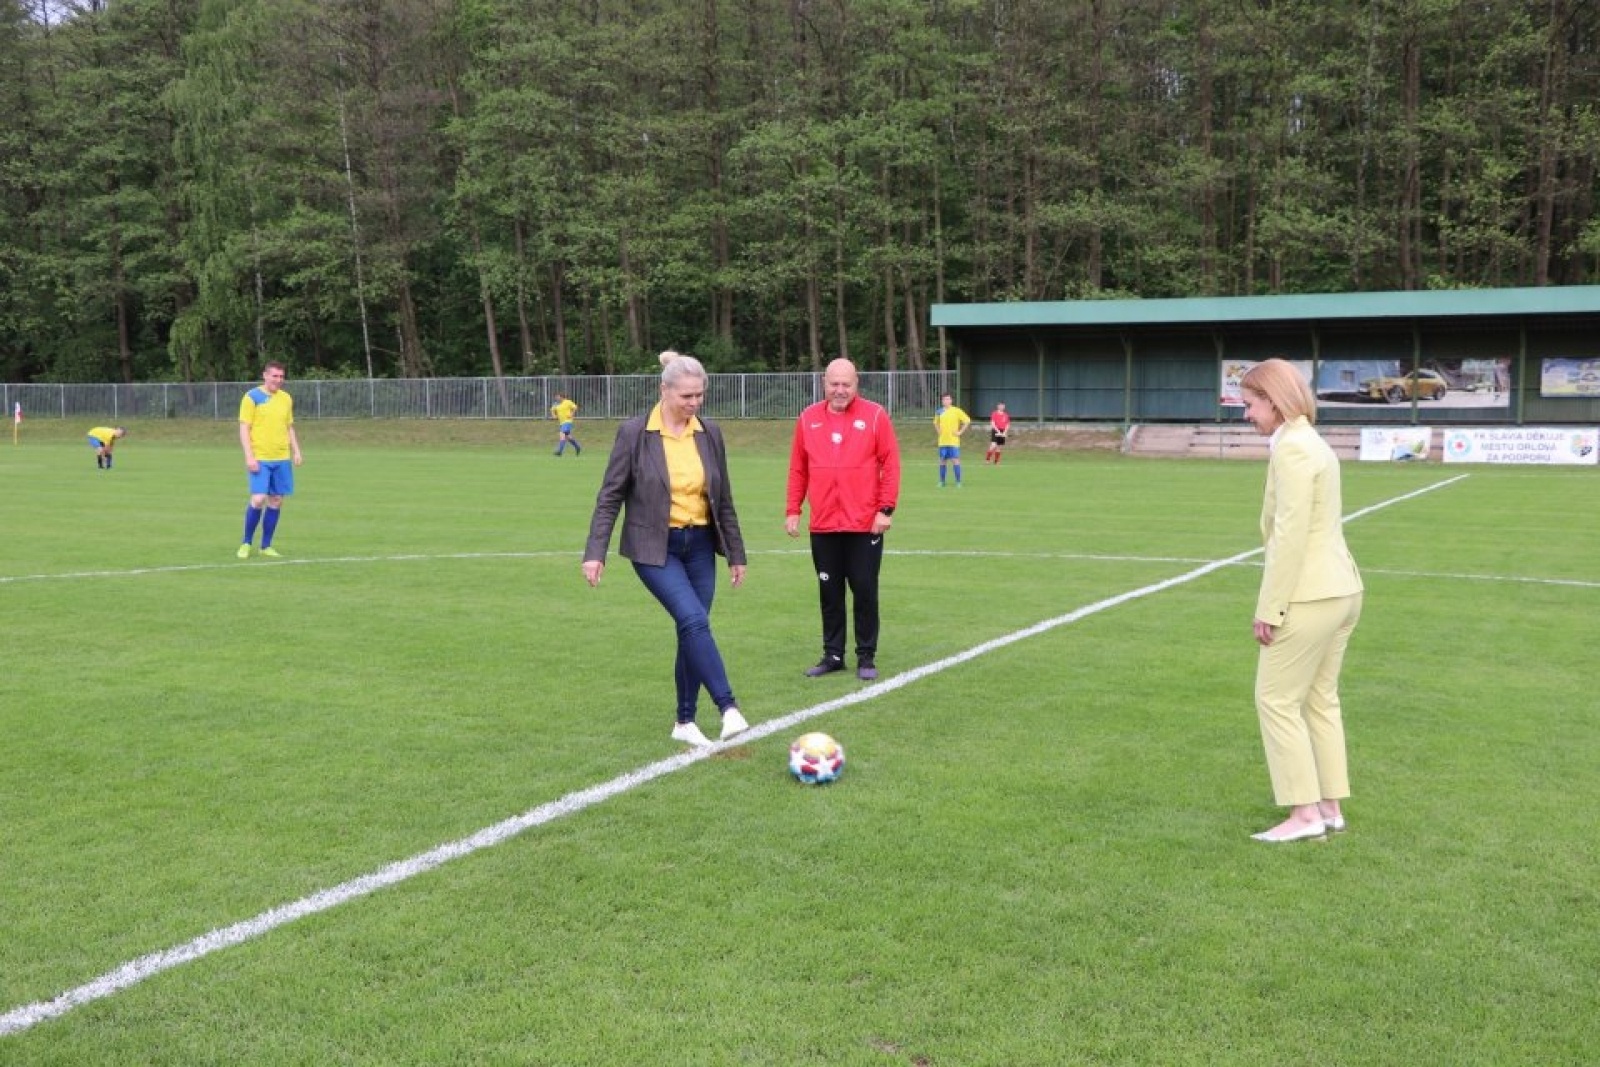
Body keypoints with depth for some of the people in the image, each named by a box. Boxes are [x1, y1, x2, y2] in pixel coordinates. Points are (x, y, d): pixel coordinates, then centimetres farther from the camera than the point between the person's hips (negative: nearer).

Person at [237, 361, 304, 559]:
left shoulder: (286, 398, 13)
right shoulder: (252, 397, -3)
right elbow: (244, 429, -6)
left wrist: (296, 451, 10)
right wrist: (249, 456, -14)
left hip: (282, 459, 5)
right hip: (260, 459, -5)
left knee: (276, 501, 4)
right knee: (258, 500, -13)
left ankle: (266, 546, 14)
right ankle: (246, 543, 4)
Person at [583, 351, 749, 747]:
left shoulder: (710, 433, 3)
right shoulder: (634, 433, -8)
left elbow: (724, 499, 10)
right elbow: (610, 496, -5)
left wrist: (736, 554, 11)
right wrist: (594, 552, -10)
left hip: (700, 545, 4)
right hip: (654, 547, -4)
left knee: (692, 632, 6)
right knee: (695, 621, -20)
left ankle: (685, 722, 18)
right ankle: (728, 708, -17)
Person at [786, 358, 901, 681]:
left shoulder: (875, 416, -2)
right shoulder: (808, 419, 6)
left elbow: (891, 465, -4)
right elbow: (798, 469, 9)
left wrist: (886, 509, -10)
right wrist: (792, 510, 4)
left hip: (865, 524, -3)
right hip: (822, 525, 3)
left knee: (864, 591, 3)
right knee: (830, 593, 10)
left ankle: (867, 657, 14)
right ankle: (833, 655, 21)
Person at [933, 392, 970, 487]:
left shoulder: (956, 411, -4)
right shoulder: (939, 412, 8)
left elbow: (967, 421, -4)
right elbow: (936, 423, 28)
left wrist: (960, 432, -7)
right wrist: (939, 431, 12)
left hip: (953, 441, -4)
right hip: (942, 441, 4)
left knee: (955, 460, -7)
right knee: (942, 461, 7)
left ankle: (958, 482, -2)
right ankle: (941, 482, 16)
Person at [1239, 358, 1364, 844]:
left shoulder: (1291, 448, -16)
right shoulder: (1313, 442, 15)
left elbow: (1290, 534, -21)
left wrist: (1269, 608, -18)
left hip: (1308, 597, -10)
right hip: (1340, 590, 10)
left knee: (1277, 699, -2)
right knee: (1320, 700, 15)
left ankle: (1305, 814, 1)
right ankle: (1330, 809, 20)